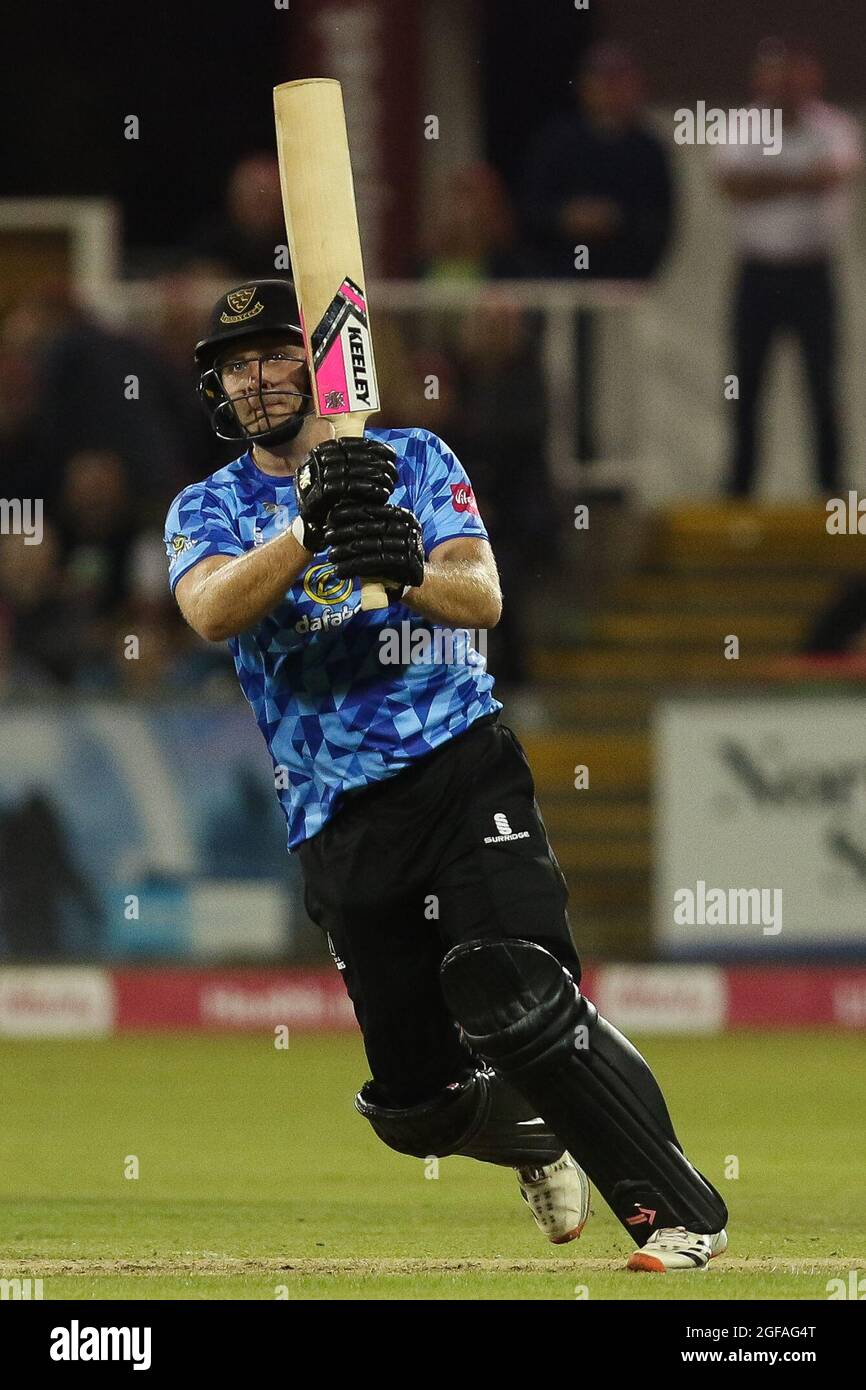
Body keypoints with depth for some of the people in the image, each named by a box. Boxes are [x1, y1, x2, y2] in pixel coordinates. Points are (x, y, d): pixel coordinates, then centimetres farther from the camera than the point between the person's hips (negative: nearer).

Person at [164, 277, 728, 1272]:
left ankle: (679, 1214, -18)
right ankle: (538, 1140, 37)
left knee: (514, 1001, -25)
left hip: (464, 769, -3)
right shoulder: (208, 510, 8)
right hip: (337, 817, 3)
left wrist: (406, 567, -31)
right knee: (415, 1102, 4)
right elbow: (211, 612, -15)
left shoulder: (414, 461, 6)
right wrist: (308, 533, -31)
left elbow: (482, 599, -9)